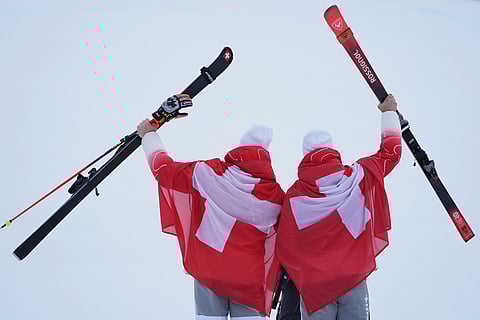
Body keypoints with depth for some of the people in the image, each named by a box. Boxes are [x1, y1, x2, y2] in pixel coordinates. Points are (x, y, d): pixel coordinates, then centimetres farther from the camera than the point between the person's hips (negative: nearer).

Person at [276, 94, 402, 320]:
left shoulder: (293, 198, -6)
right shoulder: (358, 177, -5)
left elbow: (284, 249, -1)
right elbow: (390, 152, 12)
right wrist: (389, 114, 26)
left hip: (313, 286, 0)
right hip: (354, 279, 0)